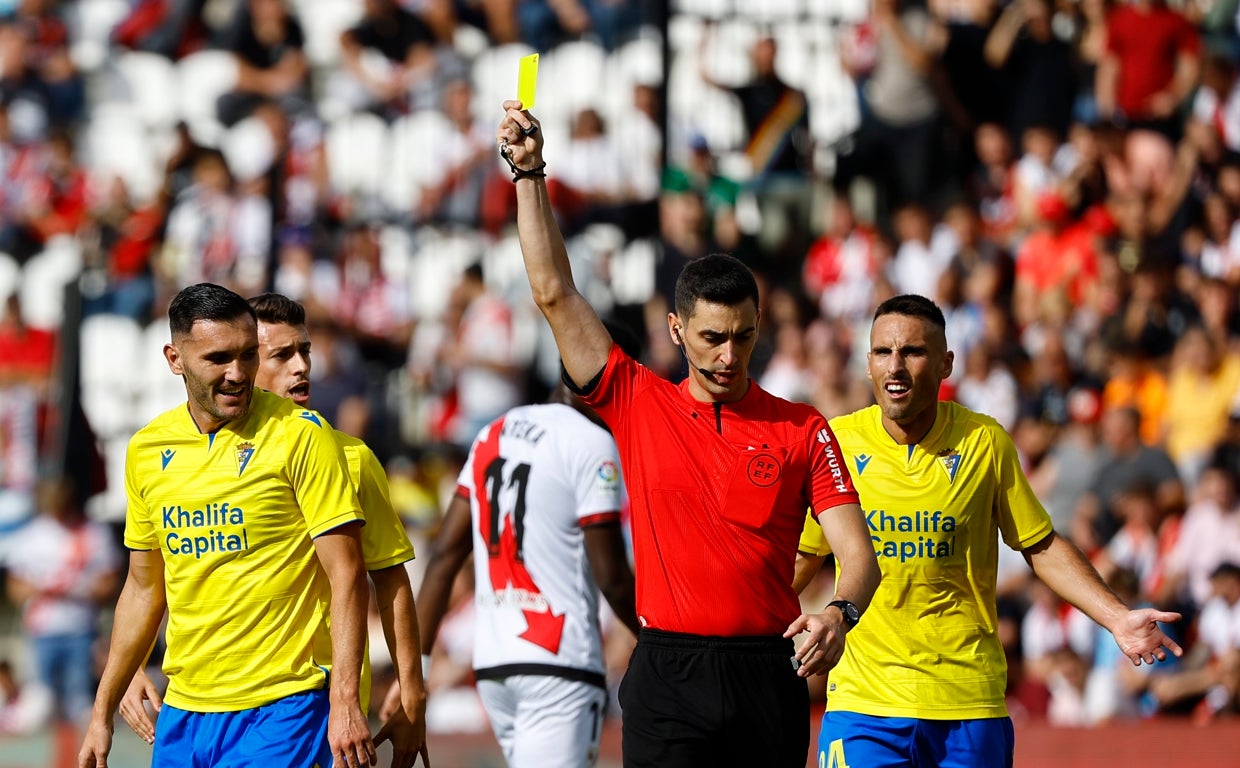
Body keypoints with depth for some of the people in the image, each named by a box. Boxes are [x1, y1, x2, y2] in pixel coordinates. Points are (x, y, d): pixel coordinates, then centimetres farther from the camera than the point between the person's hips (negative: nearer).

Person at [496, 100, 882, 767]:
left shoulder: (801, 430, 5)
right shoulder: (639, 404, 7)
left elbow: (857, 551, 0)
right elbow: (555, 294, 4)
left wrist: (839, 613, -22)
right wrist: (529, 173, 1)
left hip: (767, 679, 1)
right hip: (667, 679, -1)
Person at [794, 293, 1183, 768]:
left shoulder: (984, 441, 0)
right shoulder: (836, 441, -1)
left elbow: (1041, 547, 8)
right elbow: (803, 553, 11)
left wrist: (1117, 618, -2)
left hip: (969, 700, 1)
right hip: (863, 701, 0)